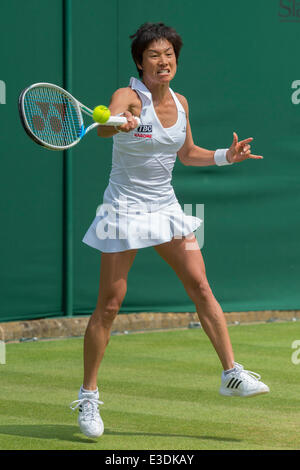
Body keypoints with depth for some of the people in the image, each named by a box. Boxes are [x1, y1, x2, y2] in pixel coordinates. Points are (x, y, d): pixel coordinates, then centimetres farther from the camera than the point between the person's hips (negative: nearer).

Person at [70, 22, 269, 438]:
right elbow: (105, 126, -37)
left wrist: (226, 156, 5)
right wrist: (118, 123, -60)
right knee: (109, 304, -4)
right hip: (124, 207, -5)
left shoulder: (180, 103, 5)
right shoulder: (128, 97, -14)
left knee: (200, 285, -4)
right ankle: (88, 396, 6)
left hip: (166, 206, 5)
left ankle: (232, 374, 1)